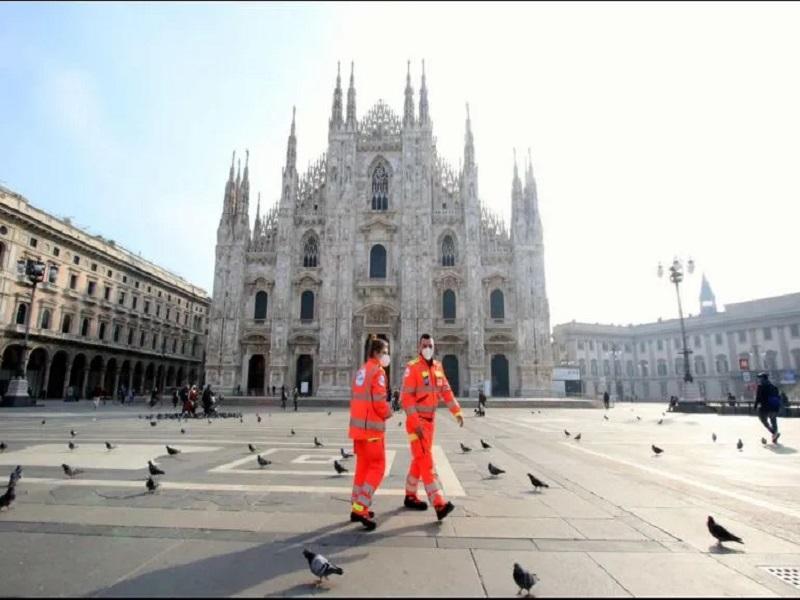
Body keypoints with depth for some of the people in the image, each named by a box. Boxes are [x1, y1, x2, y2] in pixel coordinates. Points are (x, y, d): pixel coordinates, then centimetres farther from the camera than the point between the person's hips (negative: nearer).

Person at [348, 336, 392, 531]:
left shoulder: (361, 371, 14)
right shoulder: (378, 371, -13)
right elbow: (379, 402, -19)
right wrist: (388, 413, -2)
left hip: (358, 426, 9)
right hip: (372, 427, -9)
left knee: (362, 466, 16)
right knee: (377, 467, -1)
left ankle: (357, 508, 23)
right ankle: (361, 509, -4)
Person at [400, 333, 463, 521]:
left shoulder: (438, 367, 8)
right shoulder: (412, 368, -15)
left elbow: (446, 391, 14)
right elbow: (406, 397, -20)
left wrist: (457, 412, 8)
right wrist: (416, 423, -25)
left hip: (430, 420, 8)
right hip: (416, 421, -8)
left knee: (419, 460, 17)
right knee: (426, 461, -10)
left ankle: (410, 497, 31)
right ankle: (440, 504, -11)